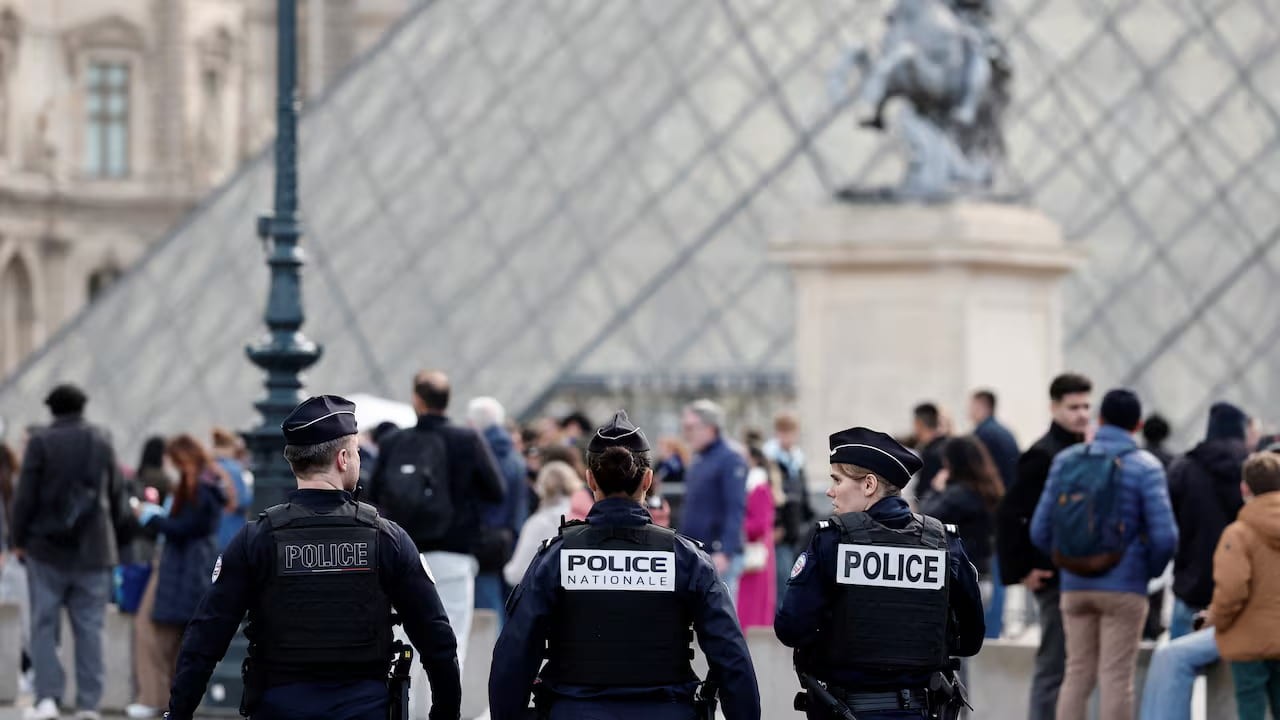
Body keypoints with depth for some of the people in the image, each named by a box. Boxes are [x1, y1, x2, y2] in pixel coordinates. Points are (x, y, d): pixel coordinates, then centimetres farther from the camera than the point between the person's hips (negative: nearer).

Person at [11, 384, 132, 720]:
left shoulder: (41, 443, -4)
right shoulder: (102, 443, 7)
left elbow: (25, 496, -5)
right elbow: (118, 496, 10)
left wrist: (19, 540, 4)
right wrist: (117, 539, 18)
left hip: (47, 551, -3)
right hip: (93, 552, 3)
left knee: (44, 624, 3)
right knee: (89, 627, 5)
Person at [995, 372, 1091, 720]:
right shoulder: (1042, 455, -12)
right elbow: (1008, 513, -18)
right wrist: (1021, 570, -17)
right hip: (1056, 578, -8)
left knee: (1070, 667, 11)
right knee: (1054, 668, -6)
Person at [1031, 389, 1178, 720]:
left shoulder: (1066, 460, 4)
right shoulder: (1145, 466, -7)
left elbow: (1040, 529, 3)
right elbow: (1164, 536, -13)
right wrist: (1151, 570, 7)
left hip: (1074, 586, 4)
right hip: (1123, 588, -4)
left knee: (1077, 674, 11)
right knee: (1116, 678, 0)